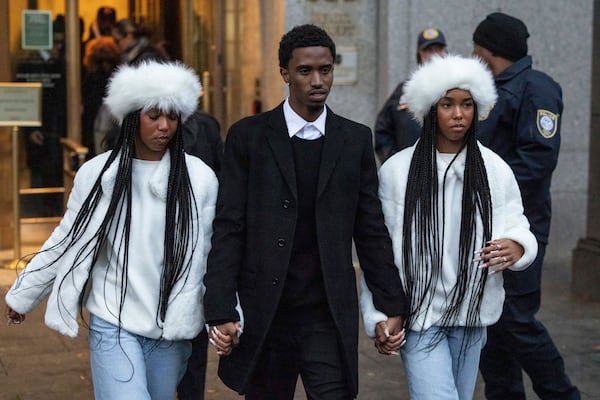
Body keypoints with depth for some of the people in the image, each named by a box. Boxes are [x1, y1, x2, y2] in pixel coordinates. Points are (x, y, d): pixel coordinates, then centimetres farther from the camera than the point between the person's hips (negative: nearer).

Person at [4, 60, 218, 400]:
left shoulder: (199, 178, -3)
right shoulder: (98, 173, -1)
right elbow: (66, 241, 9)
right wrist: (23, 296, 16)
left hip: (172, 331, 1)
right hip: (113, 324, -1)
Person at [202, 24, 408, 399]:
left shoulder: (356, 139, 6)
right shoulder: (248, 136, 0)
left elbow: (372, 230, 8)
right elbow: (228, 230, -3)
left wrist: (391, 307, 5)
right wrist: (221, 313, -10)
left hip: (330, 316, 1)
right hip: (264, 315, -1)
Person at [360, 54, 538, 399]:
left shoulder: (495, 170, 1)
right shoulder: (397, 171, -3)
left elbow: (517, 226, 6)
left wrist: (517, 246, -19)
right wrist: (377, 316, -2)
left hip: (471, 313, 3)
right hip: (417, 313, -2)